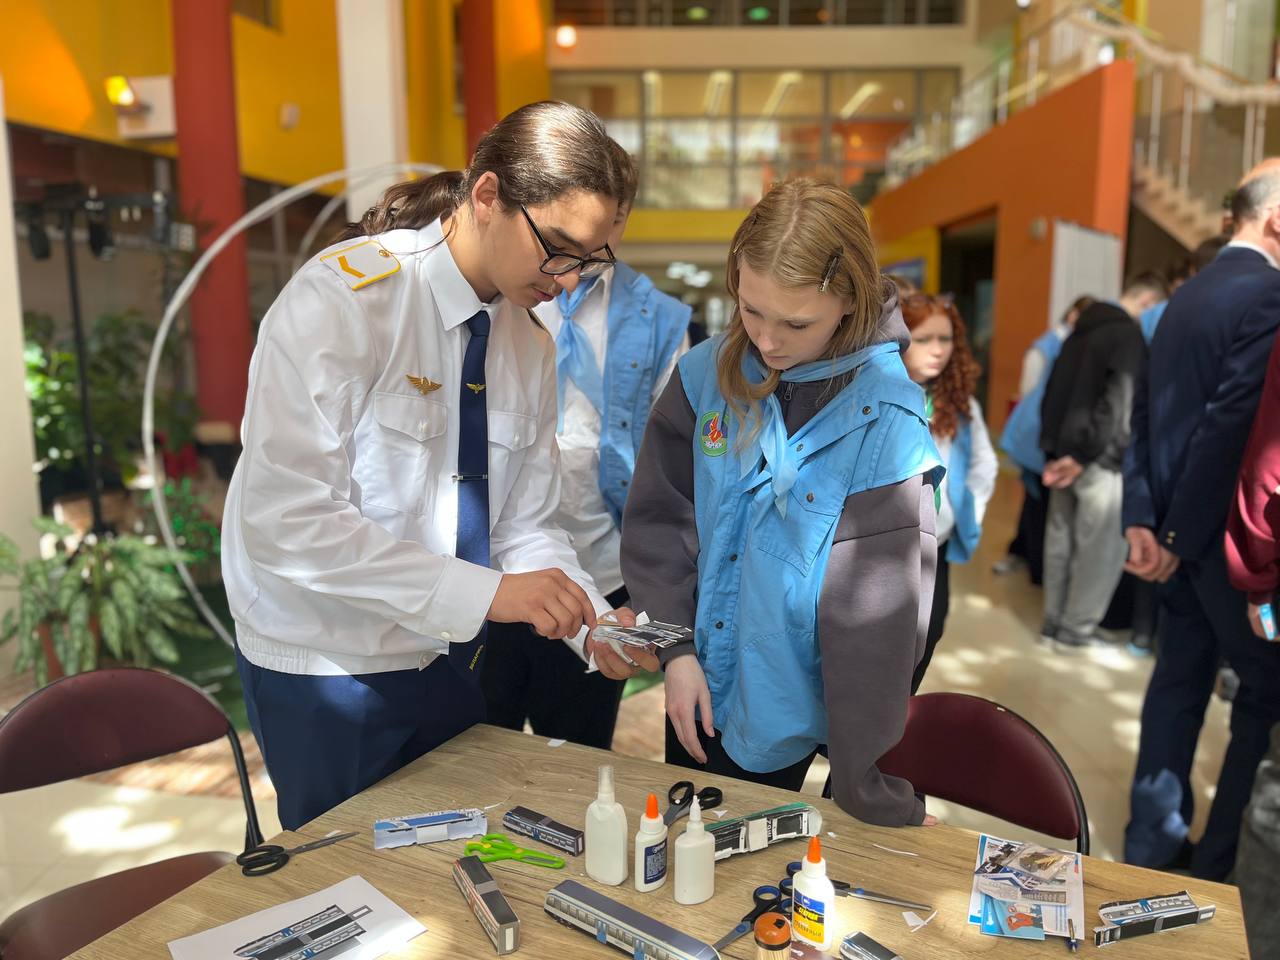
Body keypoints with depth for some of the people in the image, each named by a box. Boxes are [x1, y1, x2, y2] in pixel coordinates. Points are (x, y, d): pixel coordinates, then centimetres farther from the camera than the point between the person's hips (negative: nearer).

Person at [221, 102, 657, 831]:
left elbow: (525, 527, 3)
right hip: (328, 668, -5)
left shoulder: (531, 348, 0)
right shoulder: (340, 300, -20)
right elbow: (285, 520, -27)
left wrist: (592, 622, -14)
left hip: (450, 656, 6)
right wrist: (485, 591, -30)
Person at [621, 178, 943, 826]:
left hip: (789, 719, -4)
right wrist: (677, 651, -10)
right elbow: (658, 513, -2)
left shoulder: (887, 421, -22)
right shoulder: (707, 373, -10)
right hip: (699, 692, 4)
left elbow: (877, 620, -20)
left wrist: (873, 797, -14)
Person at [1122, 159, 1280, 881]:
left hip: (1180, 527, 8)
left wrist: (1142, 518, 3)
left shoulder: (1190, 293, 12)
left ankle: (1155, 838, 25)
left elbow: (1147, 410, 7)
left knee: (1181, 673, 15)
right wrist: (1182, 534, -15)